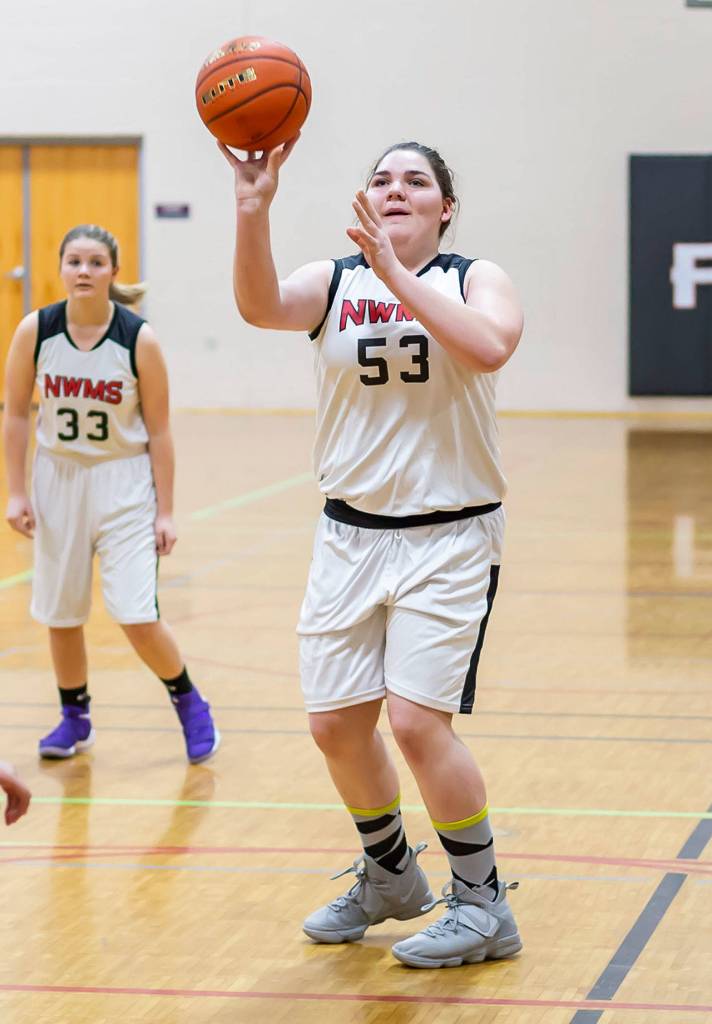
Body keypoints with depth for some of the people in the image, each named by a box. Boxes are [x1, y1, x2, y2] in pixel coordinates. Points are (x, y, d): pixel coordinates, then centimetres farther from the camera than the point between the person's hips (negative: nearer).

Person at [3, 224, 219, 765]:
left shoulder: (139, 340, -13)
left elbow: (159, 430, -7)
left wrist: (165, 511, -6)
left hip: (123, 482, -3)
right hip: (58, 478, 3)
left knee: (137, 617, -9)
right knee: (61, 614, 9)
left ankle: (189, 703, 16)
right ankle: (75, 719, 30)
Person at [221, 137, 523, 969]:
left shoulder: (476, 280, -3)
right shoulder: (331, 283, 1)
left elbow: (489, 347, -26)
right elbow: (261, 306, -21)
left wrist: (396, 274, -29)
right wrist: (252, 212, -38)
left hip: (449, 536, -4)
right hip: (351, 533, 4)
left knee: (416, 718, -14)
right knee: (335, 724, 8)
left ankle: (483, 906, 3)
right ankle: (389, 877, 33)